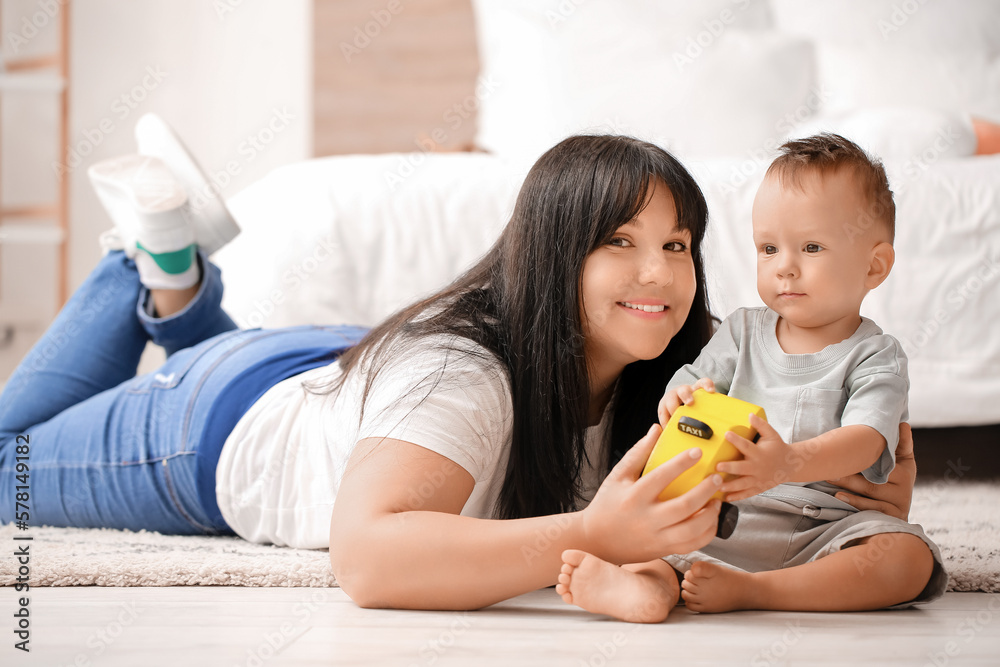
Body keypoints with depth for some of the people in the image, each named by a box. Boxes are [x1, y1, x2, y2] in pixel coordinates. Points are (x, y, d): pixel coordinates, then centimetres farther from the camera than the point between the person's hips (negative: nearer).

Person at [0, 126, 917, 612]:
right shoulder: (455, 374, -46)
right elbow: (367, 556, -59)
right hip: (216, 433, -6)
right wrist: (592, 536, -69)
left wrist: (861, 492, -31)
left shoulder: (656, 379, -25)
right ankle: (160, 258, 25)